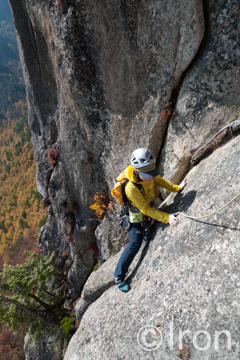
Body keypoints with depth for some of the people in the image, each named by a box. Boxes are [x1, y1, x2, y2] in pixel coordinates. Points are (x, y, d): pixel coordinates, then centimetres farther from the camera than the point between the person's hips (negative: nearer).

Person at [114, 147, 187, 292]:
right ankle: (119, 276, 3)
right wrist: (166, 217, -37)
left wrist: (177, 188, -12)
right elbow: (145, 210, -33)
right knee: (135, 243, -11)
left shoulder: (149, 174, -21)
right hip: (137, 214, -7)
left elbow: (160, 181, 0)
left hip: (151, 205, 7)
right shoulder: (131, 187, -40)